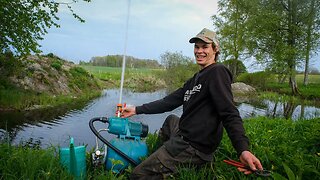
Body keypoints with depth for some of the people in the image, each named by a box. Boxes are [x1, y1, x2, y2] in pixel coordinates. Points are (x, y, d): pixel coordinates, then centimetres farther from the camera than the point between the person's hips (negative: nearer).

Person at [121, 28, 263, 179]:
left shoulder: (218, 72, -13)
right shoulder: (195, 79, 17)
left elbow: (229, 113, -25)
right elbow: (170, 101, 14)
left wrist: (243, 149, -39)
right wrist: (136, 110, 13)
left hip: (193, 147, -10)